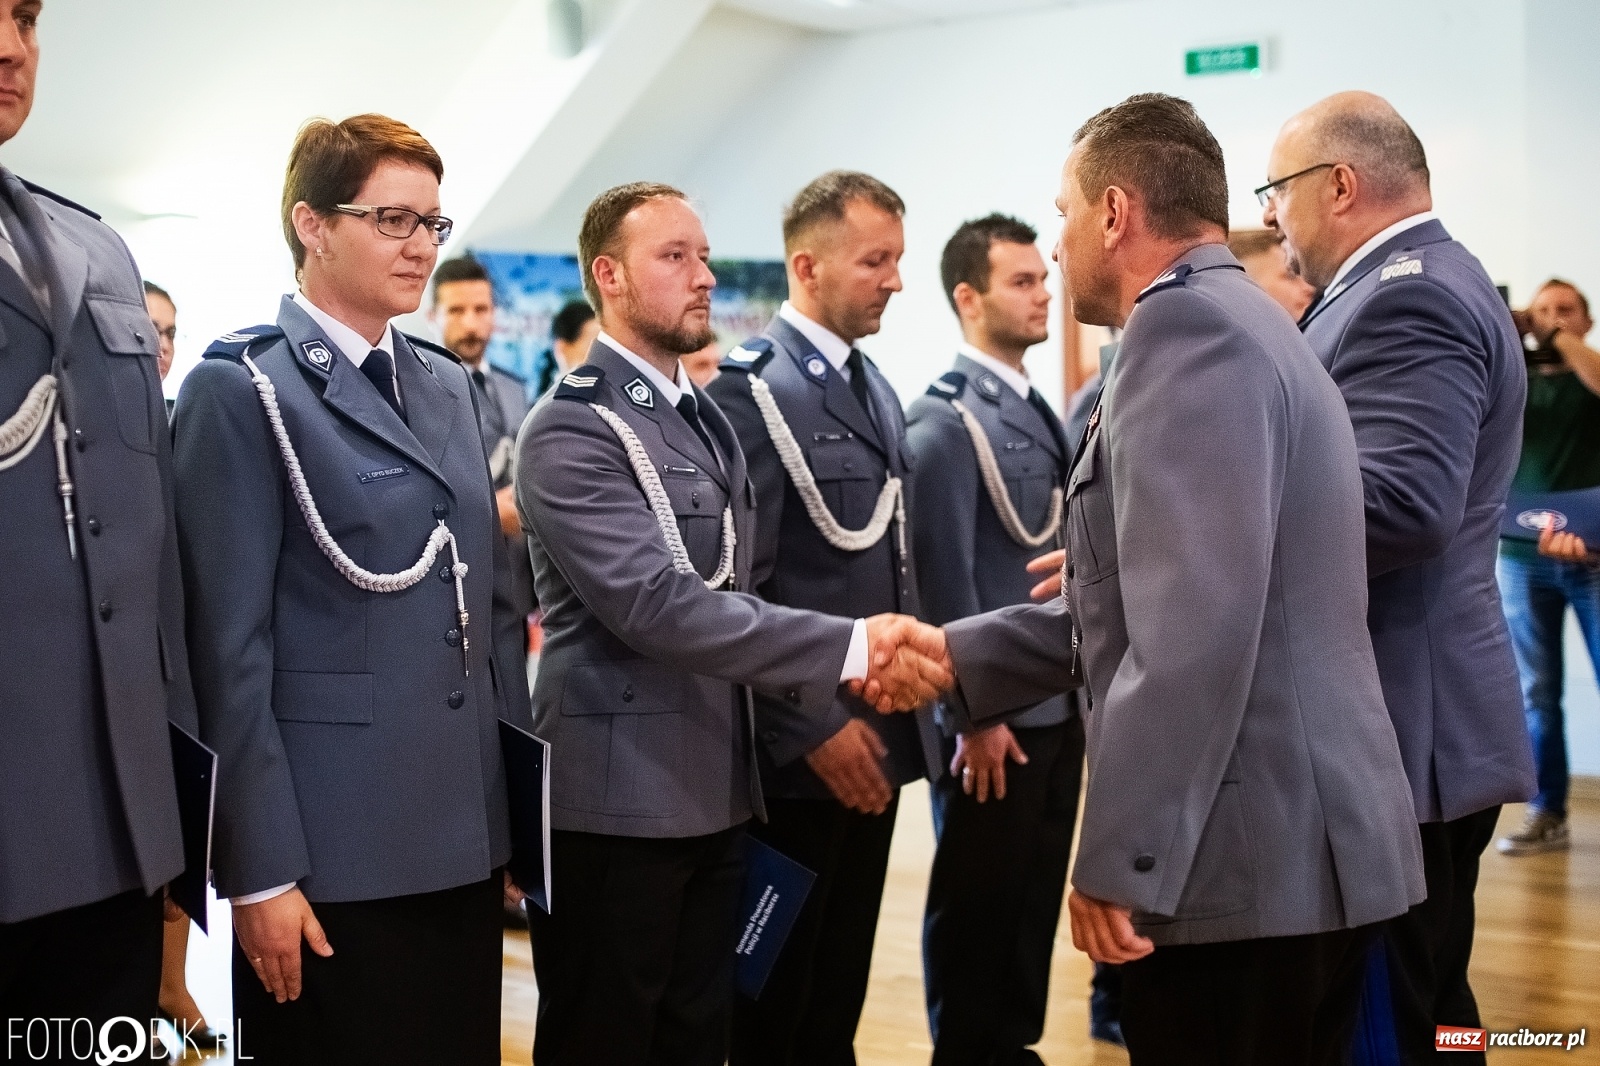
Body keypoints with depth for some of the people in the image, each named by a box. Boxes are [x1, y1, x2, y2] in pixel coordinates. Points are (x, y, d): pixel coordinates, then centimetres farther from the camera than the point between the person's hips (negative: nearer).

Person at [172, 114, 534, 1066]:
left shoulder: (448, 383, 13)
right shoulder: (242, 388, -8)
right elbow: (231, 642, -12)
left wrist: (520, 803, 13)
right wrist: (261, 869, -14)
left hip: (466, 835, 6)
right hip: (333, 849, -6)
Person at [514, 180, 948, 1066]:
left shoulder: (708, 420, 15)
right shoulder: (570, 430, -14)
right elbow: (657, 606, -24)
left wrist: (842, 671, -2)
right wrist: (849, 646, -25)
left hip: (714, 792, 8)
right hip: (616, 799, -8)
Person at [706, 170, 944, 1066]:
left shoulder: (878, 389, 13)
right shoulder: (752, 389, -13)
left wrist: (914, 703, 13)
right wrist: (813, 727, -18)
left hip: (879, 737, 8)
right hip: (799, 751, -8)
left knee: (839, 993, 18)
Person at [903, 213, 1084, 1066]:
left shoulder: (1037, 410, 12)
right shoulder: (947, 416, -13)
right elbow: (944, 575, -16)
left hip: (1057, 706, 8)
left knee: (1035, 900, 17)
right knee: (976, 906, 6)